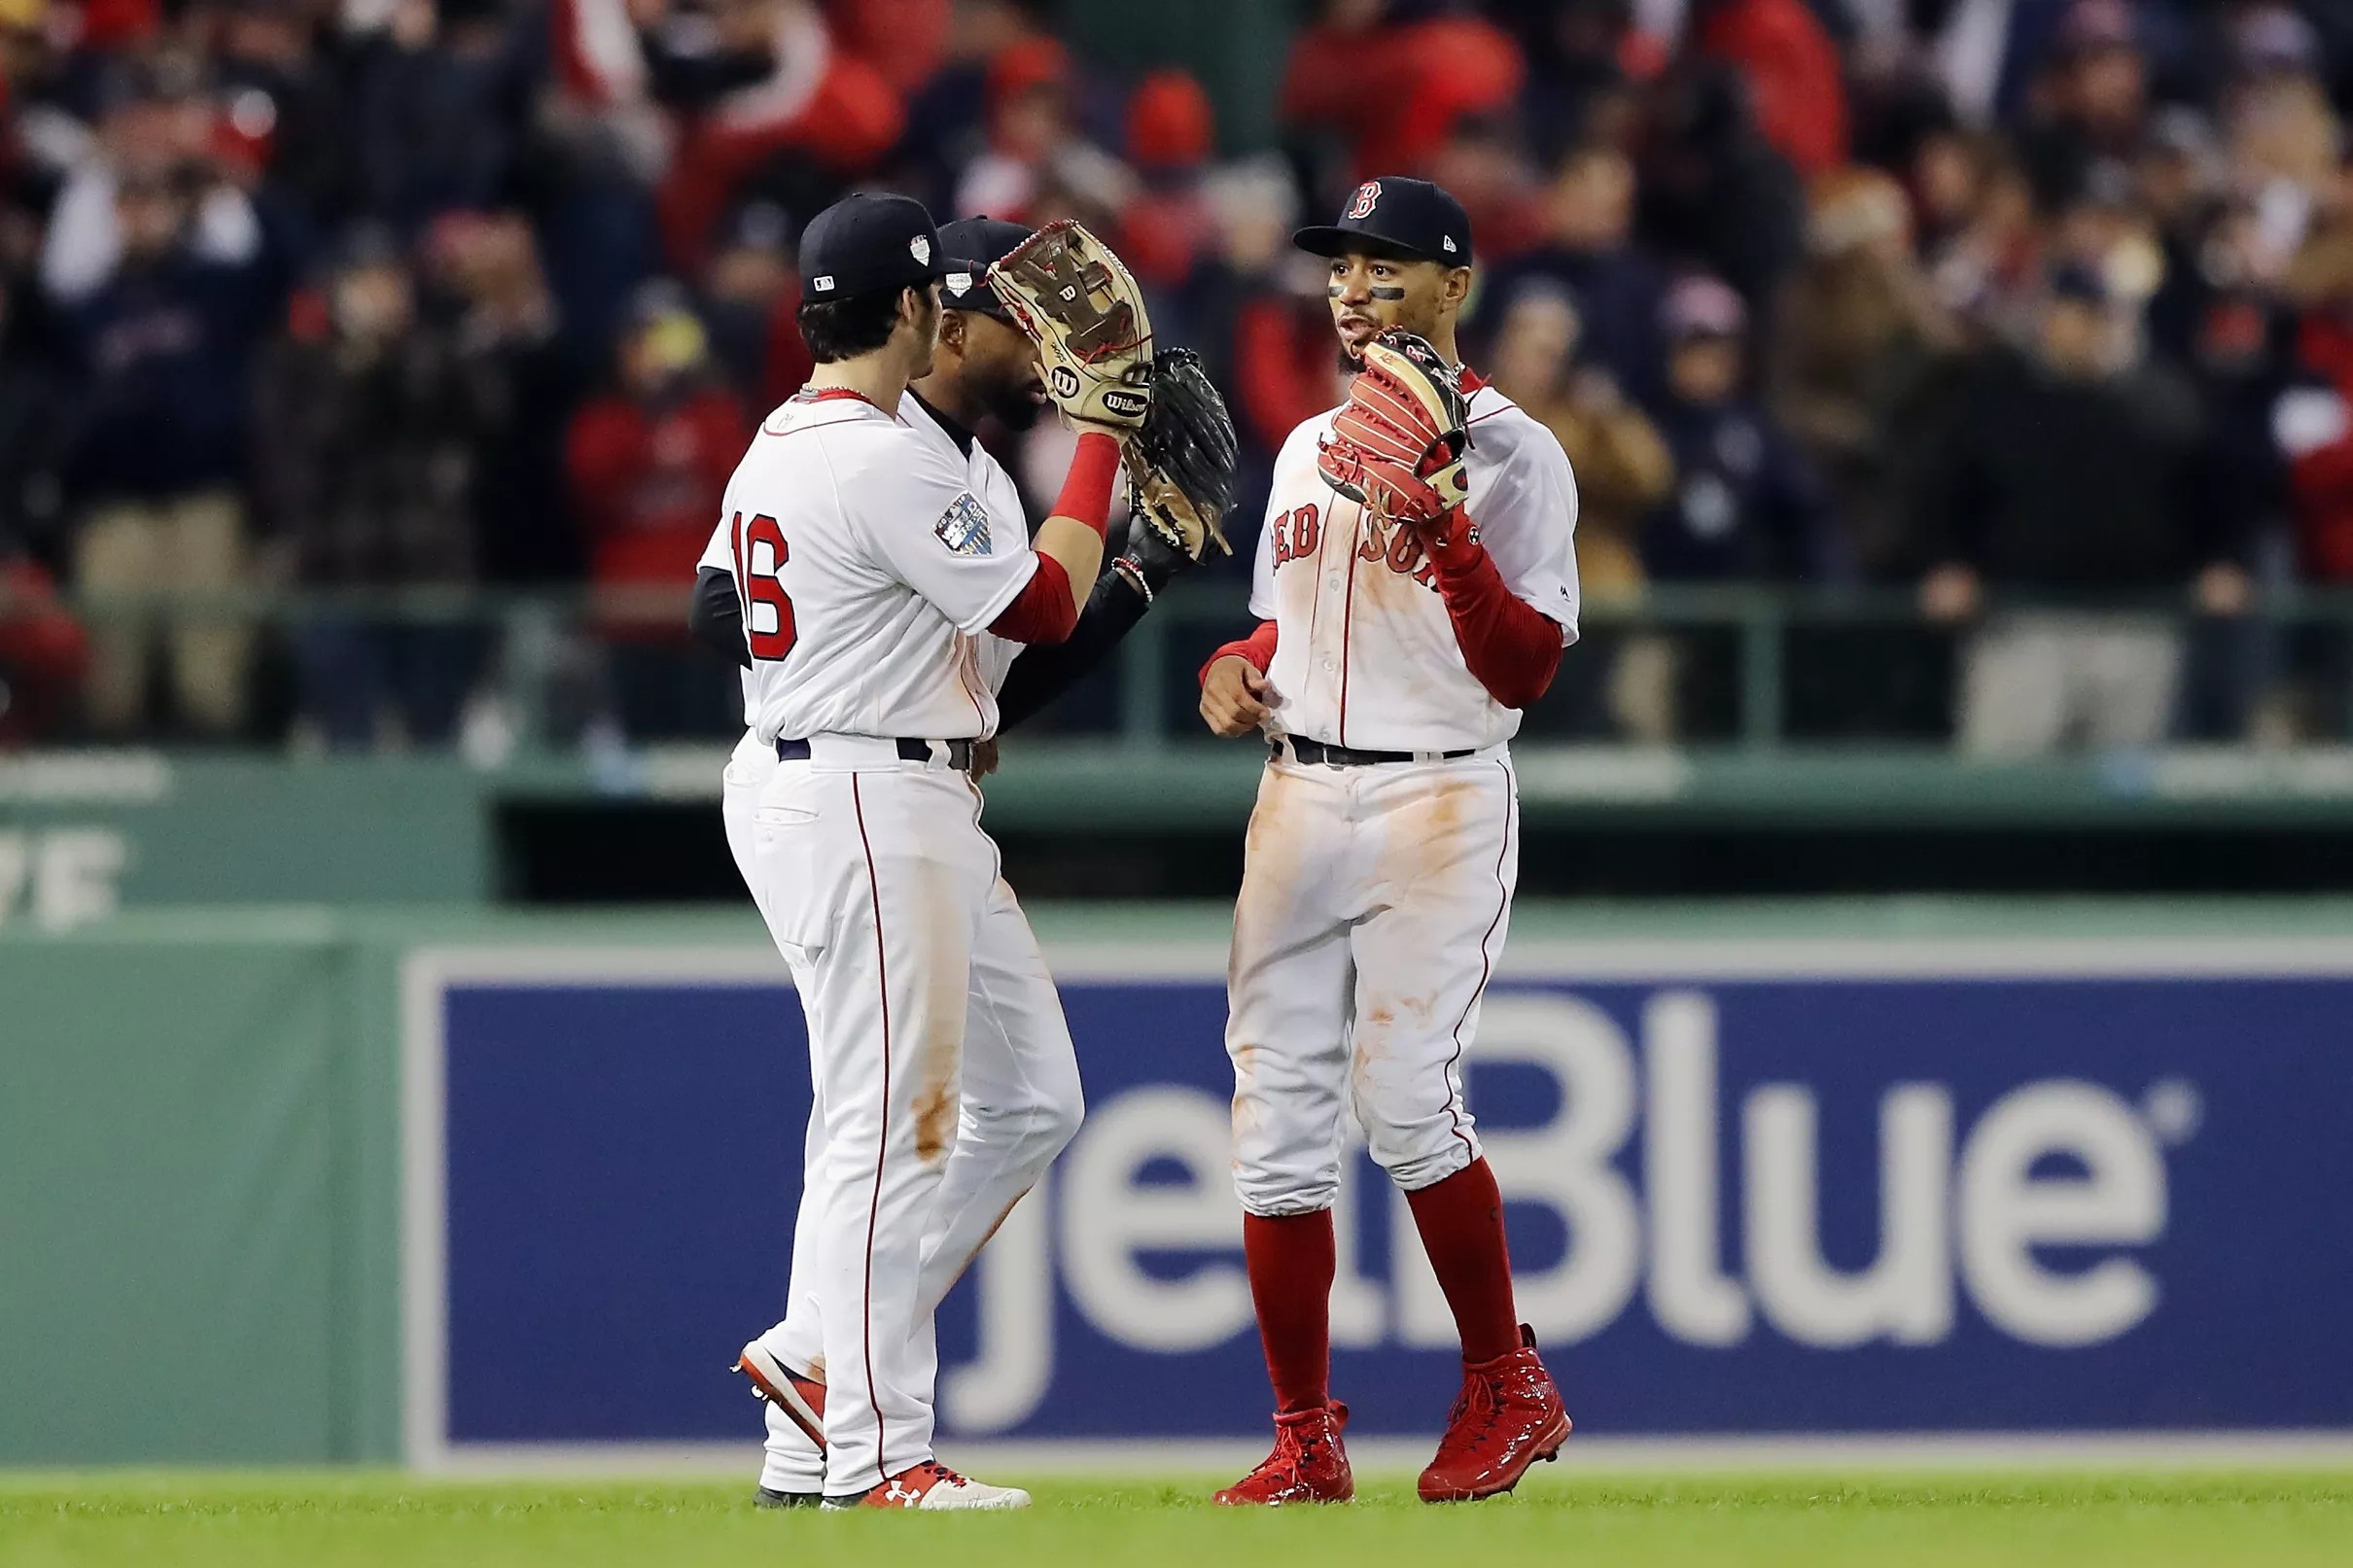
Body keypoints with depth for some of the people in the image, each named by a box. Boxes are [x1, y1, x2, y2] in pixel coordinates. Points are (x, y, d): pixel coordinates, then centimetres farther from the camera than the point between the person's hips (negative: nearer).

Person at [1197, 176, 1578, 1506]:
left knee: (1404, 1088, -17)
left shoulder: (1512, 452, -4)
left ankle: (1508, 1385, 1)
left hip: (1438, 799, -6)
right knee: (1277, 1112, 0)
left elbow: (1526, 671, -12)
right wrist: (1234, 670, 7)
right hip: (1299, 795, 6)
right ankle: (1306, 1440, 5)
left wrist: (1447, 536, -24)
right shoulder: (1310, 448, 17)